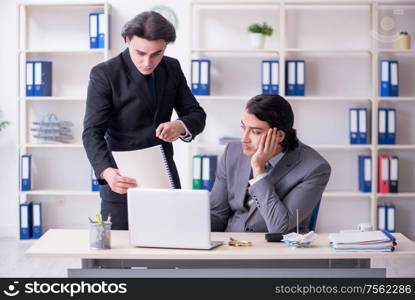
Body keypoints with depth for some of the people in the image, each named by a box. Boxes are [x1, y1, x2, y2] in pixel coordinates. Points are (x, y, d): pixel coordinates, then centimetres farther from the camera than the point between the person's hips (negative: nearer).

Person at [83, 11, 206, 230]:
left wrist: (180, 126, -18)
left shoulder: (172, 68, 5)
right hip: (123, 180, -4)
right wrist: (107, 171, -35)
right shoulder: (104, 74, -10)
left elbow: (197, 115, 7)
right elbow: (92, 132, -16)